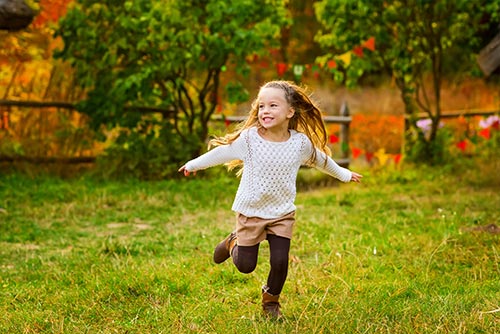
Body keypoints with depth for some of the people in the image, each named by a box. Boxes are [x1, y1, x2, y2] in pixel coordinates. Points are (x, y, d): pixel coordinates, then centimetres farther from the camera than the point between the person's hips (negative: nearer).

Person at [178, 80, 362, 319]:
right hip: (250, 212, -1)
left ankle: (271, 299, 24)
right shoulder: (248, 138, -15)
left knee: (280, 262, -6)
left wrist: (344, 174, 25)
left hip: (282, 213, 1)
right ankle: (233, 243, 39)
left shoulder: (301, 143, -9)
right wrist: (194, 164, 10)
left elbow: (320, 160, 11)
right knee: (245, 266, 4)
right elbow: (222, 152, 0)